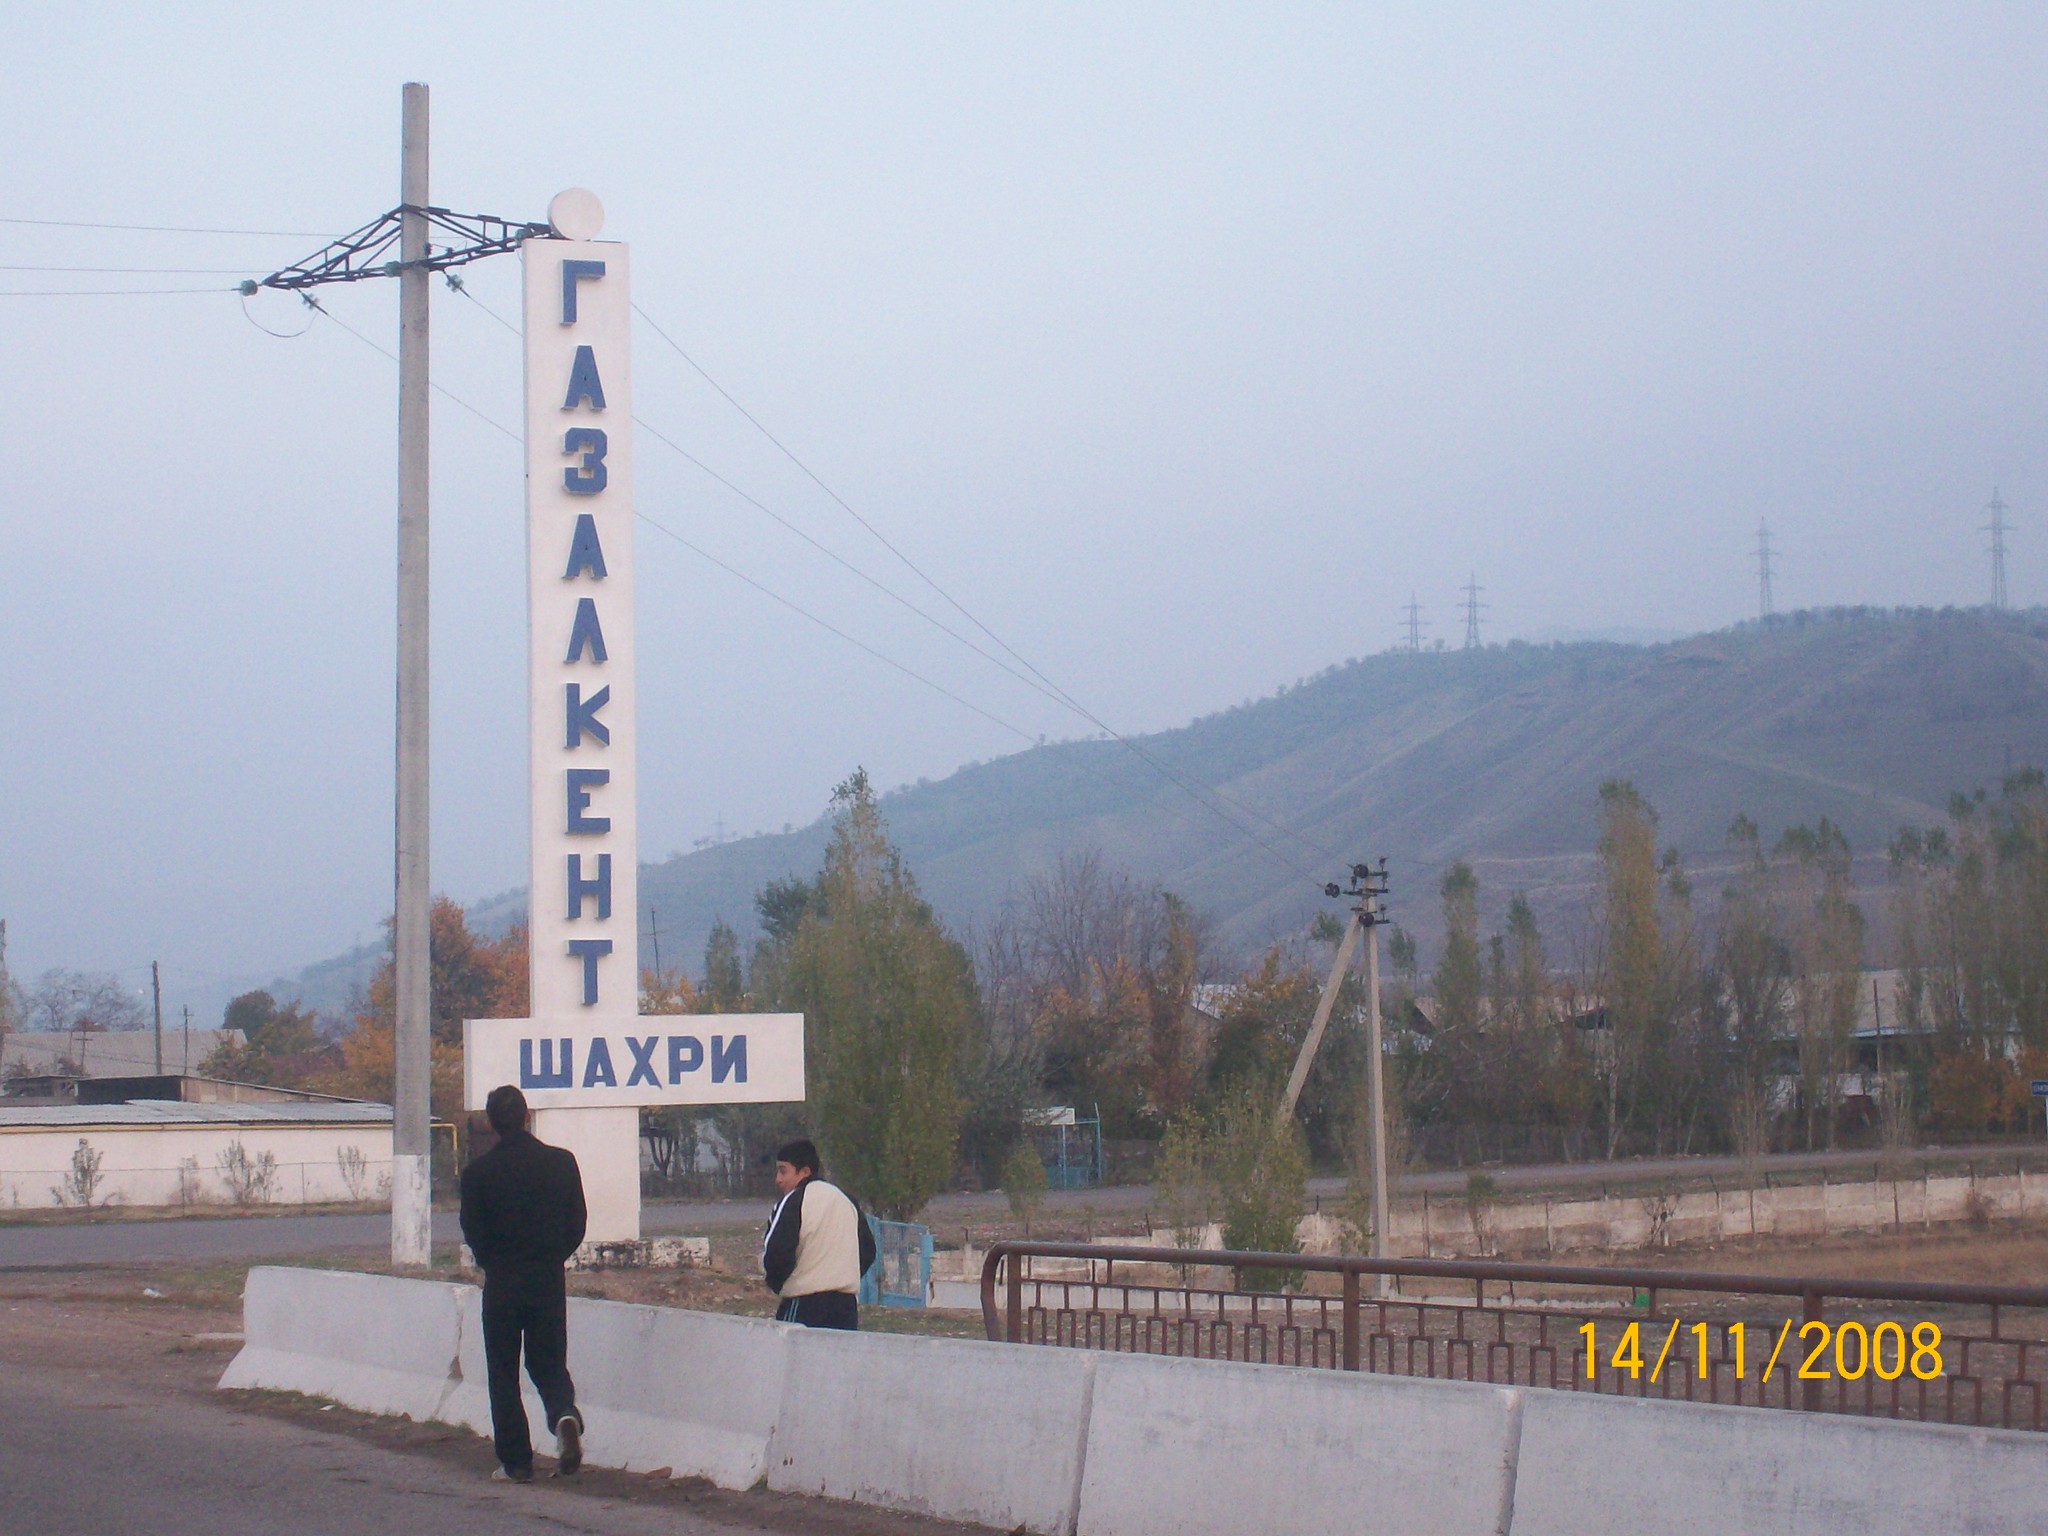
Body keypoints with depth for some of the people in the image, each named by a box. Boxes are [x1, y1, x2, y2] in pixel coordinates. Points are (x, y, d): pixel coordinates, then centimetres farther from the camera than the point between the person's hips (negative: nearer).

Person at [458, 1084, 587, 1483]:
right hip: (550, 1281, 2)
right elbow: (577, 1225, 3)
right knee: (549, 1362, 14)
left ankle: (515, 1461, 4)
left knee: (503, 1374, 7)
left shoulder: (478, 1172, -8)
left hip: (501, 1284, -2)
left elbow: (473, 1233, -2)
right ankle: (565, 1415, -16)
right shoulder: (562, 1162, -1)